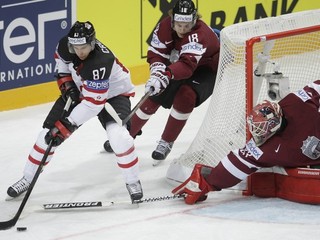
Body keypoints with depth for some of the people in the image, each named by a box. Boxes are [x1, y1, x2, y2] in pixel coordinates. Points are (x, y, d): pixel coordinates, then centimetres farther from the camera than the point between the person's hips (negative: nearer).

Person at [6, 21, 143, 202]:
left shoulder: (100, 62, -41)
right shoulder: (66, 45, -22)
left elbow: (93, 103, -40)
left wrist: (66, 126, -38)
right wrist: (66, 83, -6)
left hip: (113, 92, -6)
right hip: (79, 90, 6)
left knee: (119, 136, -29)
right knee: (49, 133, 0)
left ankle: (133, 182, -7)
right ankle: (27, 179, 17)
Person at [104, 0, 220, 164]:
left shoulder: (199, 34, -38)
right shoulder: (164, 27, -21)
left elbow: (187, 64, -50)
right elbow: (156, 54, -16)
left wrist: (165, 76, -65)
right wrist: (158, 73, -36)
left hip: (207, 69, -5)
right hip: (178, 66, 5)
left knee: (185, 96, -29)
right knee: (154, 96, -2)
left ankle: (166, 143, -11)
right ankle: (127, 134, 19)